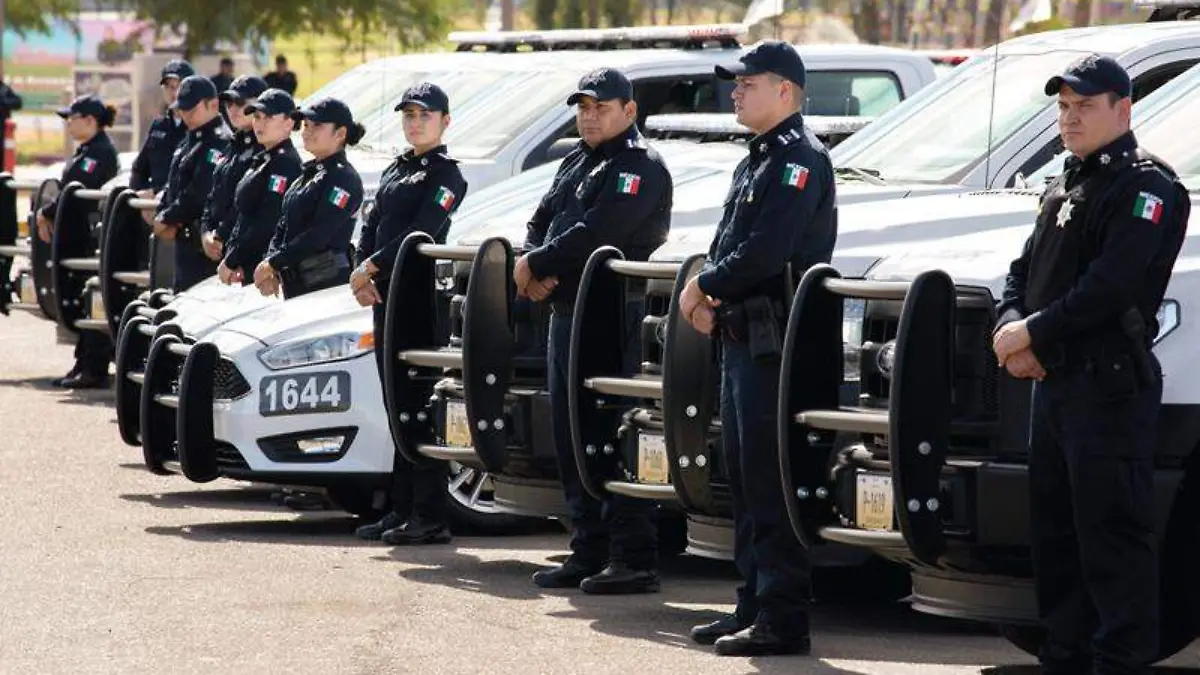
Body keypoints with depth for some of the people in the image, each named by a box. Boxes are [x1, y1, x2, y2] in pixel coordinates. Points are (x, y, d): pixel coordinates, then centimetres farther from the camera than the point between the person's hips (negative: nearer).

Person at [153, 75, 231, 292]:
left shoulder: (220, 142, -14)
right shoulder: (190, 141, 17)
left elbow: (200, 193, -21)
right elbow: (173, 185, 21)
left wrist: (167, 219, -12)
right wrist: (161, 216, 3)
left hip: (203, 242, -10)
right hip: (185, 239, 10)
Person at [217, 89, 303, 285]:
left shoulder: (285, 163, -13)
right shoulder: (263, 160, 18)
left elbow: (267, 223, -19)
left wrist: (231, 262, -15)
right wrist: (233, 260, 6)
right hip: (249, 265, 9)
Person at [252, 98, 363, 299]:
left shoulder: (344, 178, -10)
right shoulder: (308, 173, 18)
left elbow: (319, 234, -18)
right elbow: (284, 225, 15)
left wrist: (272, 263, -15)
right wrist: (270, 266, -1)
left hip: (327, 283, -9)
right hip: (295, 281, 9)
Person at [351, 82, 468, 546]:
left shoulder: (446, 175, -6)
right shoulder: (396, 171, 19)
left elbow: (421, 233, -16)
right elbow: (372, 226, 14)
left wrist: (372, 267, -16)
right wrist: (361, 273, -3)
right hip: (386, 298, 8)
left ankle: (431, 517, -7)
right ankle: (402, 511, 16)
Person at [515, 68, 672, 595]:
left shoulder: (640, 167, -9)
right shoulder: (576, 162, 21)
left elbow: (595, 234, -19)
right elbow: (542, 222, 17)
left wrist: (535, 265, -11)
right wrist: (533, 268, -4)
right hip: (565, 314, 10)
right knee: (571, 439, 11)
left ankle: (634, 559, -8)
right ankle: (588, 554, 18)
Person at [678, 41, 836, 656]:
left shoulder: (799, 158, -13)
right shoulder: (759, 158, 19)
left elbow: (763, 253, -22)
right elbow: (732, 243, 22)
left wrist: (703, 287, -9)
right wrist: (708, 296, 3)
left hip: (776, 344, -10)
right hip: (743, 339, 10)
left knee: (771, 483, -9)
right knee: (744, 476, 13)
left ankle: (782, 618, -7)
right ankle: (754, 605, 20)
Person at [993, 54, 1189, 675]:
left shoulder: (1146, 186, -9)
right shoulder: (1065, 186, 21)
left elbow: (1112, 286, -20)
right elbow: (1025, 270, 21)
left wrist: (1033, 333, -16)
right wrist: (1010, 327, 0)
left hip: (1110, 385, -10)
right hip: (1053, 383, 10)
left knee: (1112, 536, -10)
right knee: (1055, 531, 13)